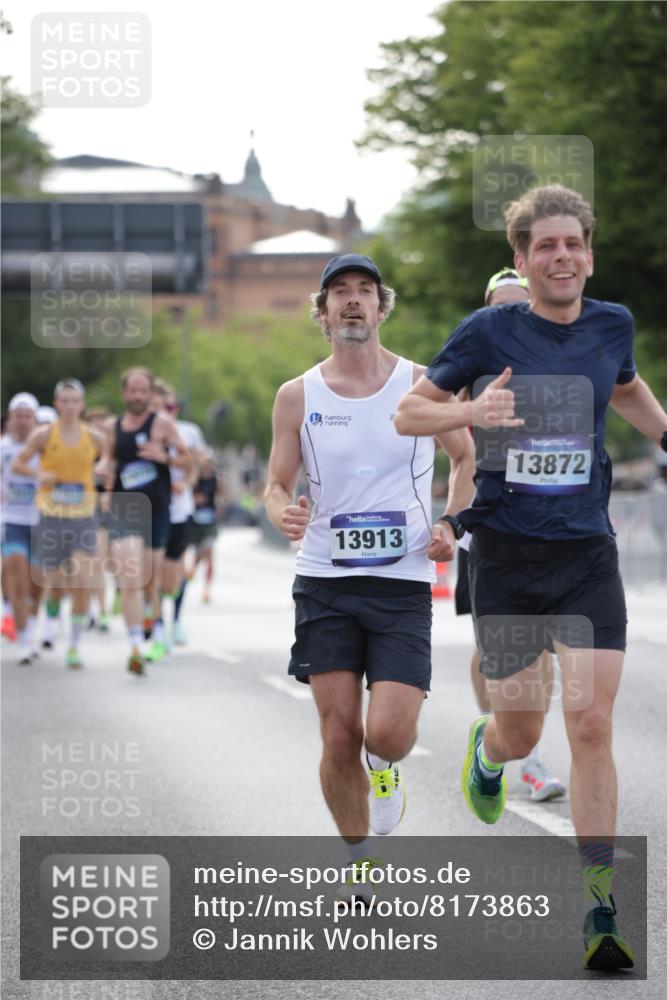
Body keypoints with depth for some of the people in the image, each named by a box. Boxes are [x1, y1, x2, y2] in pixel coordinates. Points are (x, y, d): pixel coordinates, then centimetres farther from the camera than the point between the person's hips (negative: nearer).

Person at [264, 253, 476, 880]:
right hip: (325, 581, 1)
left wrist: (450, 525, 1)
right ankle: (359, 862, 18)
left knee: (387, 733, -14)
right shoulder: (297, 397, 4)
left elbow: (466, 457, 16)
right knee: (339, 739, -3)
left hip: (403, 582, -1)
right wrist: (283, 513, -14)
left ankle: (386, 767, 24)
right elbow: (277, 483, 9)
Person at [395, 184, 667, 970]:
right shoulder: (489, 332, -5)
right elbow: (408, 413, -1)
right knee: (522, 735, 5)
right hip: (506, 556, -1)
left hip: (587, 556, 1)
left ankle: (600, 910, -7)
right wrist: (471, 411, -19)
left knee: (591, 723, -11)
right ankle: (484, 748, 46)